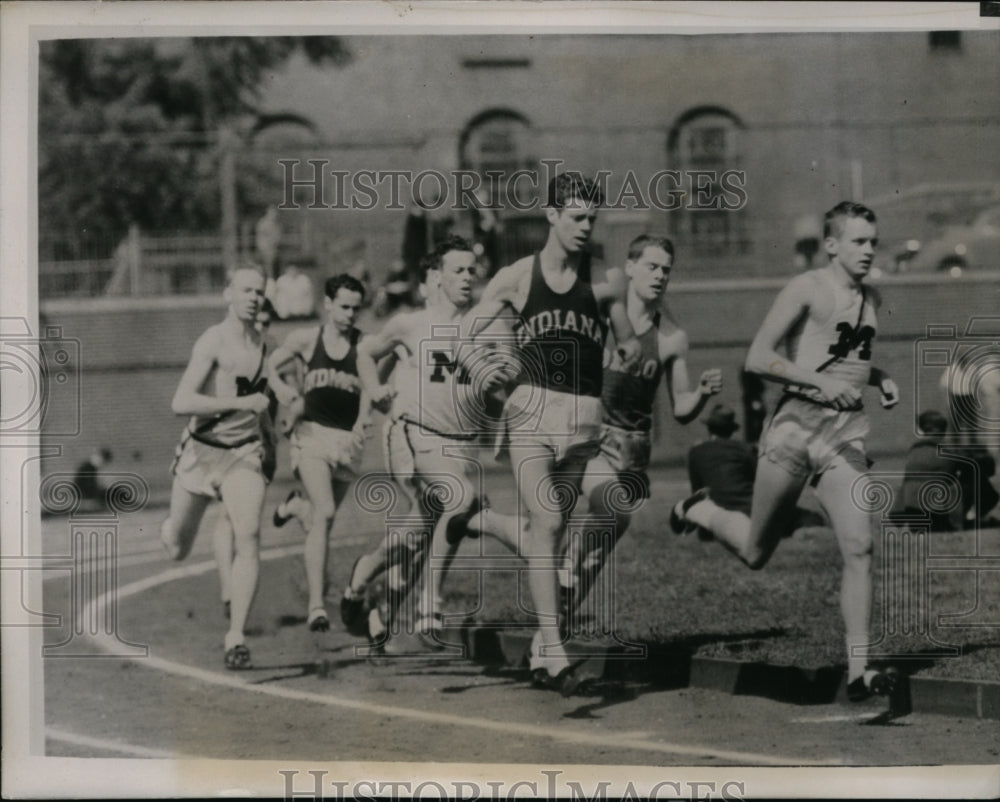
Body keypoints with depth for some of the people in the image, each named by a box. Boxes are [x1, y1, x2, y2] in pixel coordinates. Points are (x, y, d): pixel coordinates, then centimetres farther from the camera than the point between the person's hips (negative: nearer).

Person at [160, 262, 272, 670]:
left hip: (244, 454, 3)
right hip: (200, 451, -3)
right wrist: (242, 403, -28)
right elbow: (181, 402, -26)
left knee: (248, 538, -18)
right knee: (177, 551, 11)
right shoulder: (213, 341, -15)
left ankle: (236, 637, -16)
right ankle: (169, 528, 50)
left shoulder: (262, 344, 5)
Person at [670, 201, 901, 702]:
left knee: (859, 548, -11)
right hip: (796, 425, -5)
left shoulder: (870, 300, 13)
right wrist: (821, 381, -20)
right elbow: (757, 359, -11)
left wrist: (879, 378, 10)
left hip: (846, 433, 5)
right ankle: (700, 510, 40)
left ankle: (858, 669, -9)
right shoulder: (806, 290, -7)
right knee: (755, 552, 9)